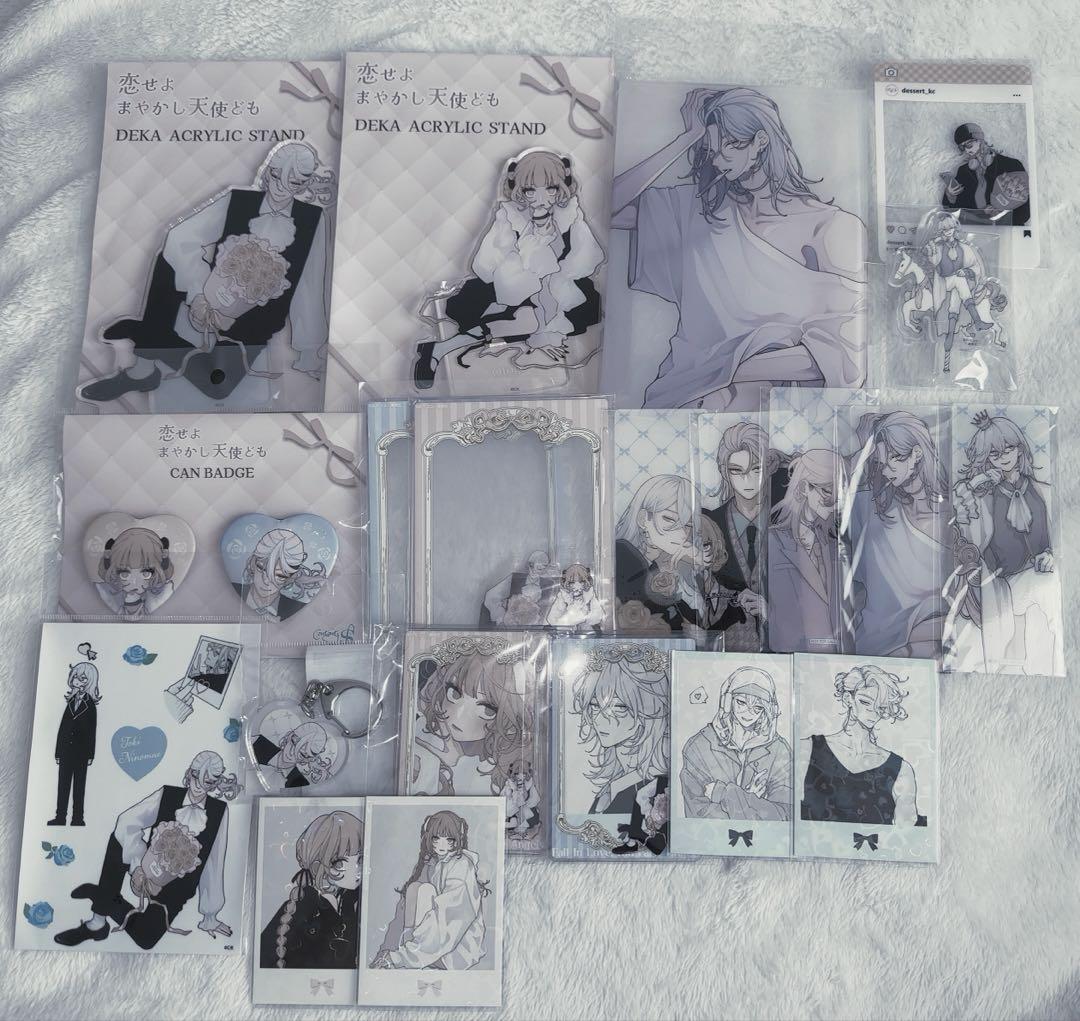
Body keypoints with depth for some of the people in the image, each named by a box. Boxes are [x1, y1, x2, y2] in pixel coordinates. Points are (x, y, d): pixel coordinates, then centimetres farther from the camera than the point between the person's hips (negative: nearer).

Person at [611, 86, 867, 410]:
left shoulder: (829, 225, -1)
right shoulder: (700, 207, 11)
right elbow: (608, 206, -2)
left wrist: (728, 369, -16)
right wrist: (686, 139, 1)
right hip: (689, 385, 3)